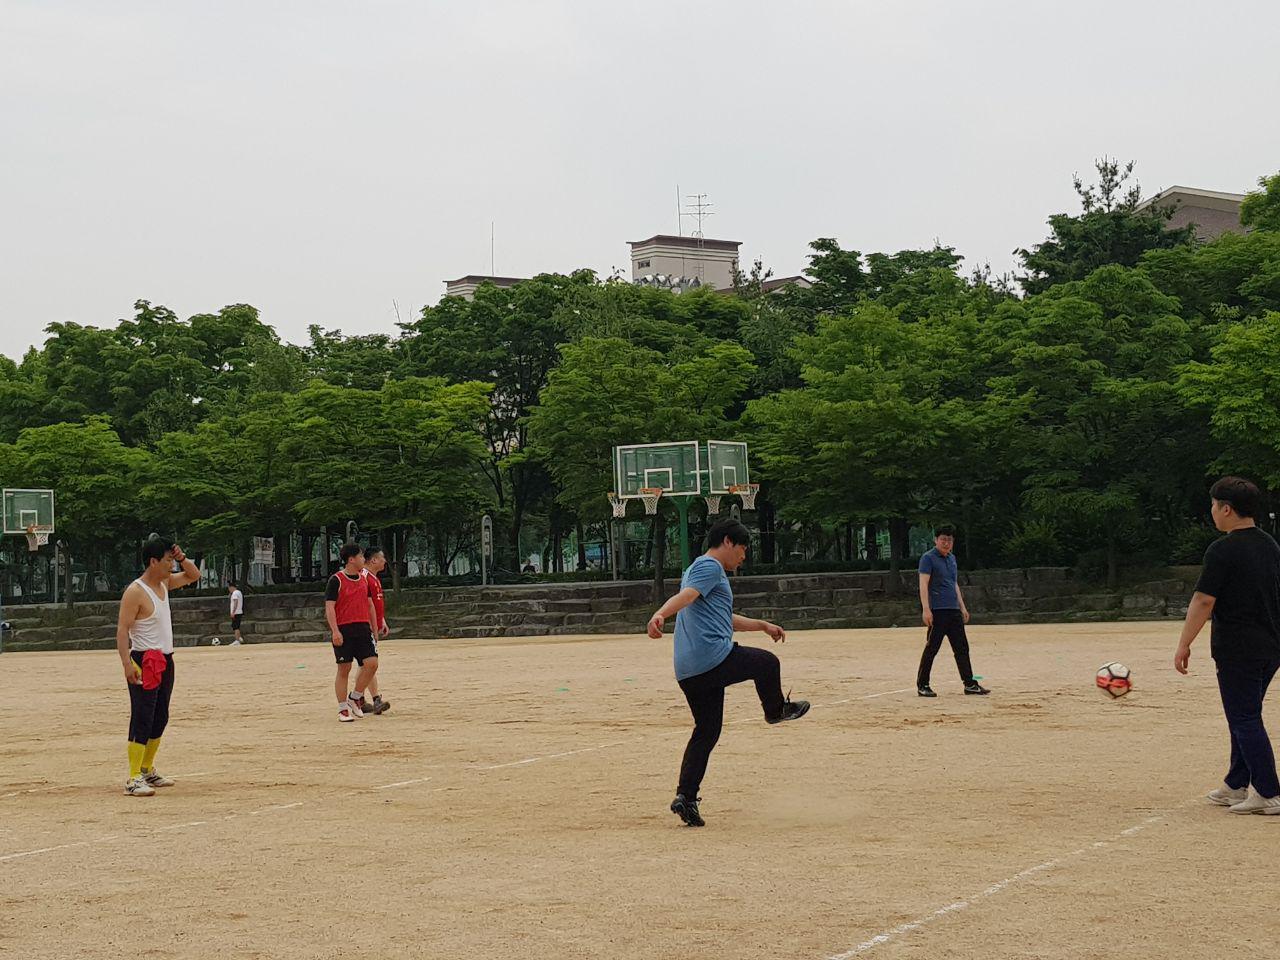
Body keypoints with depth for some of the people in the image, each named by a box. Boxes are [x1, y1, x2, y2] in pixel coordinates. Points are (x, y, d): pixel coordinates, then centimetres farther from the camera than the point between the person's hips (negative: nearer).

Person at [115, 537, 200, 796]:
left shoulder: (164, 584, 11)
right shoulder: (135, 592, -14)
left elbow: (193, 576, 27)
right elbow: (122, 629, -18)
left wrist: (182, 557, 7)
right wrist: (127, 664, -27)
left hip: (165, 661, 9)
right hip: (144, 663, -9)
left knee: (160, 718, 14)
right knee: (142, 719, -11)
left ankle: (147, 770, 25)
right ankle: (133, 779, -12)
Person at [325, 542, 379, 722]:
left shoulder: (364, 579, 14)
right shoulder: (336, 580, -5)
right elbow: (329, 607, -10)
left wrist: (373, 630, 18)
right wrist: (335, 631, -19)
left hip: (363, 628, 5)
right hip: (343, 631, -5)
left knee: (372, 663, -8)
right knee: (344, 669, -2)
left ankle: (355, 698, 10)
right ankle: (343, 709, 6)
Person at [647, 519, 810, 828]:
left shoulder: (699, 568, 30)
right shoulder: (710, 567, -3)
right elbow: (686, 595, -24)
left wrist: (762, 625, 50)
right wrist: (660, 615, -42)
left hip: (687, 671, 10)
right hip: (714, 658, -10)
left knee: (706, 732, 11)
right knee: (767, 662, 13)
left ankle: (685, 797, 4)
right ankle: (776, 709, 39)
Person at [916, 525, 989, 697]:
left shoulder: (952, 558, 18)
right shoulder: (928, 558, -6)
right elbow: (923, 584, -14)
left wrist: (962, 607, 22)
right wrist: (926, 609, -23)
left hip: (954, 611, 8)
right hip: (937, 611, -8)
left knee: (962, 648, 7)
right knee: (932, 648, -5)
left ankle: (970, 684, 11)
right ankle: (922, 685, 3)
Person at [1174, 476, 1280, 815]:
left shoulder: (1223, 550, -15)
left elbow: (1204, 600, -17)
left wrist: (1184, 645, -12)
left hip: (1237, 650, -8)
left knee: (1244, 720, -3)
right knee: (1247, 716, 18)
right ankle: (1236, 786, 25)